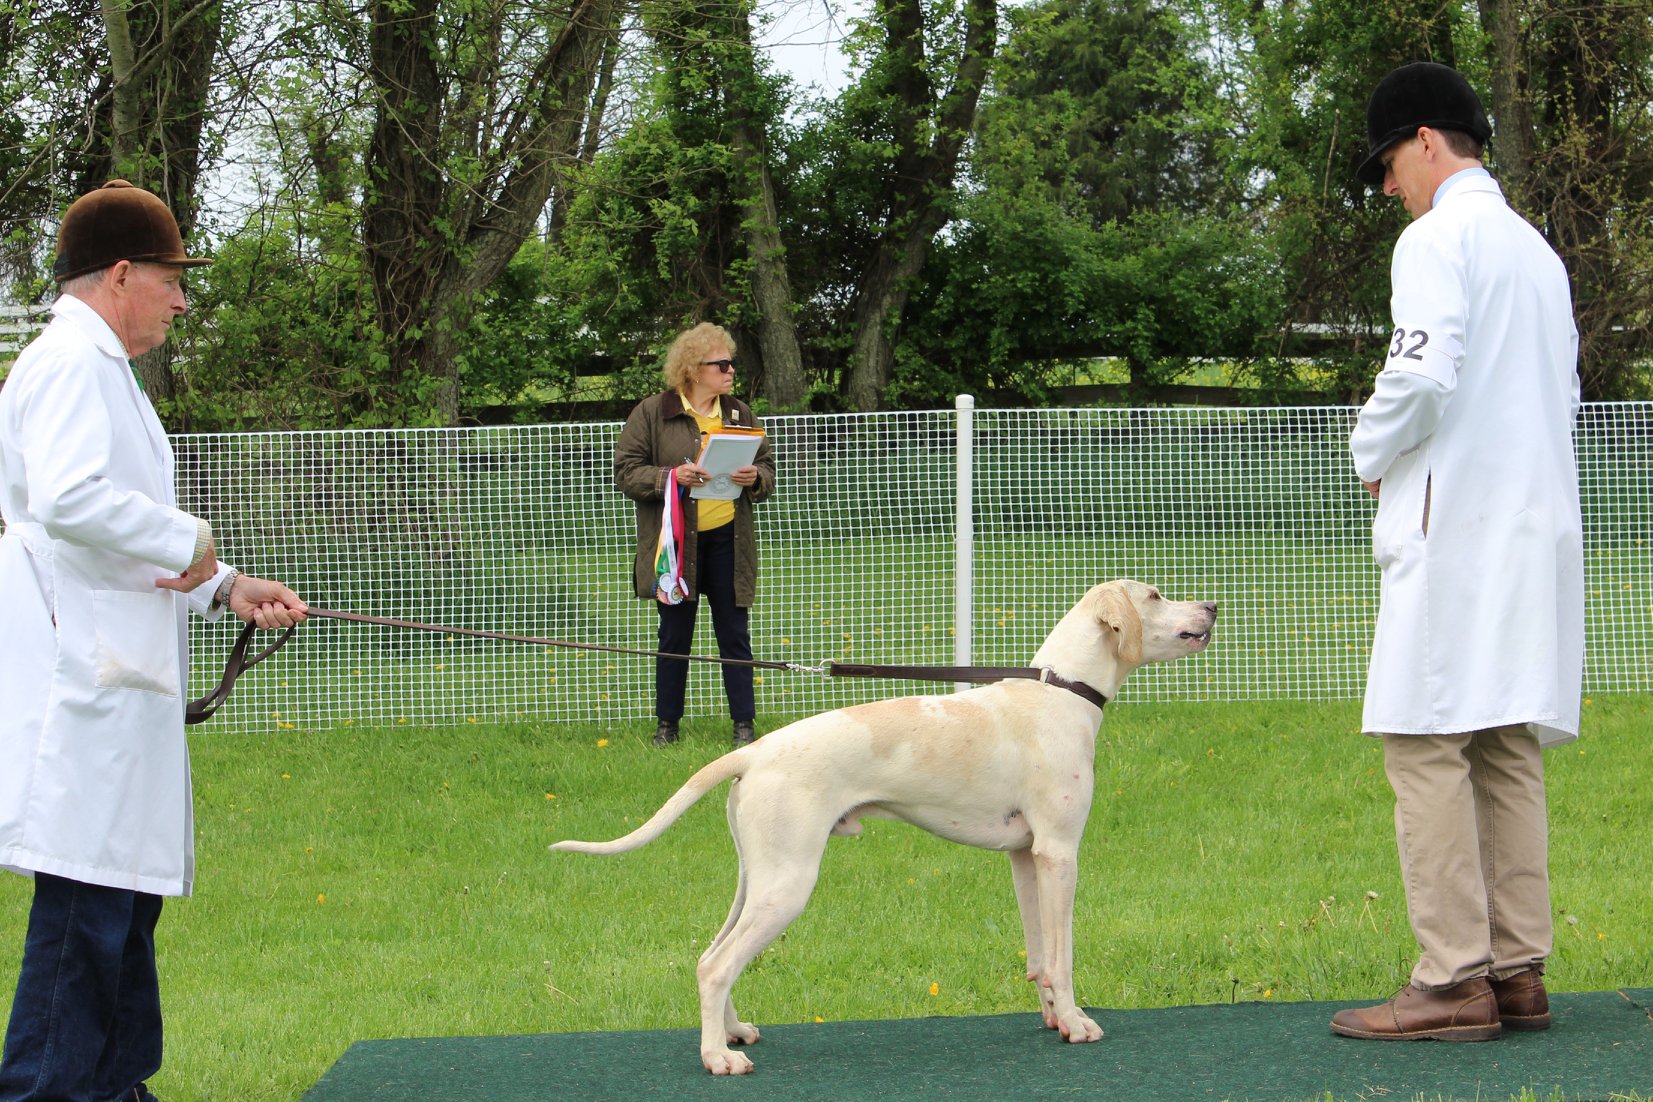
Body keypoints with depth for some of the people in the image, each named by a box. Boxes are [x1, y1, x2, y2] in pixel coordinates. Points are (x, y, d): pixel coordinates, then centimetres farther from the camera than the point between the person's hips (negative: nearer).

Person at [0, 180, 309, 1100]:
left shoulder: (97, 369, 22)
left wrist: (225, 589, 16)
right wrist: (187, 541, -13)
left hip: (113, 673, 11)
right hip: (80, 673, -11)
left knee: (125, 891, 15)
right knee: (88, 896, -10)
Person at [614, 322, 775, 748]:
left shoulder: (740, 413, 10)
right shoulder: (652, 413, -2)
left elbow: (767, 470, 16)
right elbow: (625, 472, -5)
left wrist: (755, 479, -8)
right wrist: (670, 477, -21)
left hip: (728, 539, 3)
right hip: (675, 541, -3)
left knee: (734, 635, 5)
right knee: (674, 637, 6)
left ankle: (744, 724, 11)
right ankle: (667, 725, 16)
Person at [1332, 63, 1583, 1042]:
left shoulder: (1437, 239, -7)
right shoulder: (1537, 250, 20)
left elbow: (1424, 371, -21)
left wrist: (1374, 453, -3)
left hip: (1456, 524, -9)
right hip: (1537, 525, 9)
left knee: (1427, 747, -8)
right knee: (1507, 753, 9)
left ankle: (1454, 981, -12)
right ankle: (1518, 971, 8)